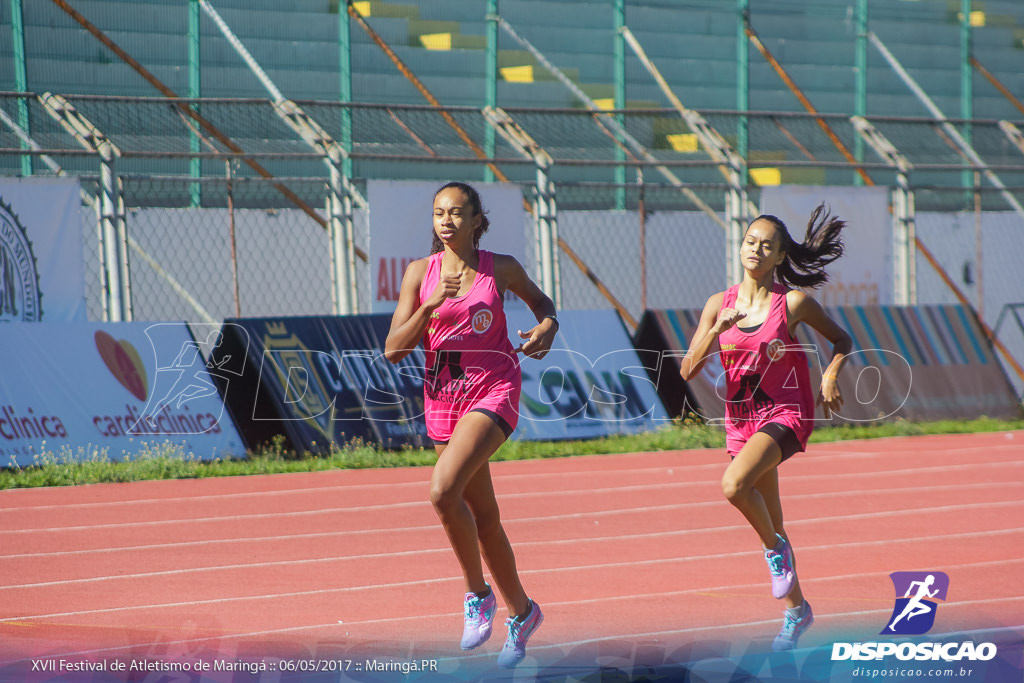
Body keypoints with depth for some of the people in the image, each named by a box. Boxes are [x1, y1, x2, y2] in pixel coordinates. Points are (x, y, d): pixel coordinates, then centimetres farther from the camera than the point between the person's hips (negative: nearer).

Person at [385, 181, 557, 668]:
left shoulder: (500, 269, -2)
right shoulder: (420, 273, 2)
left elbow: (540, 300, 18)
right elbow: (393, 350, -3)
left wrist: (547, 325, -4)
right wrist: (431, 305, -16)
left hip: (493, 391, -4)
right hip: (443, 397, 4)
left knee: (444, 490, -26)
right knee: (483, 517, 11)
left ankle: (478, 593, -8)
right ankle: (520, 611, 29)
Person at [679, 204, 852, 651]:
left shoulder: (793, 304, -6)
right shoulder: (719, 305, 2)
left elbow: (841, 340, 8)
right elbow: (688, 370, -2)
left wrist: (830, 378, -11)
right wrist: (717, 329, -17)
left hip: (785, 414, -5)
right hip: (742, 420, 5)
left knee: (734, 484, -31)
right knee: (771, 523, 13)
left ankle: (775, 548, -4)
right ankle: (796, 609, 31)